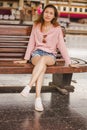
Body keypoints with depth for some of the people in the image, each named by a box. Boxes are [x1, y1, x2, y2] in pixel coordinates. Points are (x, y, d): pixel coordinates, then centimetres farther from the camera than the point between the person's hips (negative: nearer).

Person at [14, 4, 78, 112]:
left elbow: (61, 46, 3)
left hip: (50, 55, -1)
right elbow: (31, 43, 9)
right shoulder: (36, 26, 7)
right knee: (42, 66, -36)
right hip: (37, 53, 1)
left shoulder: (57, 29, 3)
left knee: (43, 59, -40)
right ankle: (38, 98, -47)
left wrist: (68, 62, -2)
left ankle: (28, 86, -44)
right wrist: (26, 59, 4)